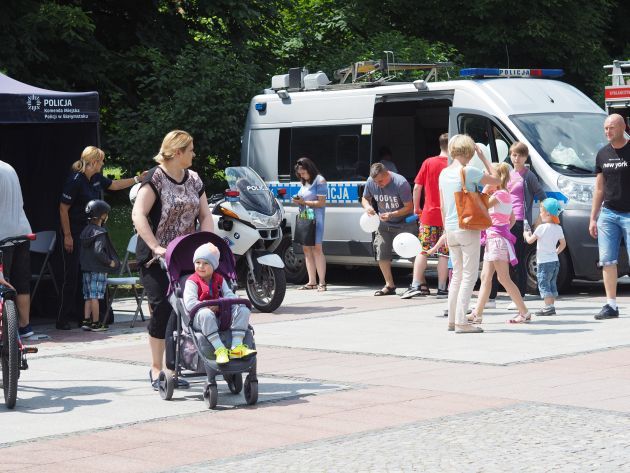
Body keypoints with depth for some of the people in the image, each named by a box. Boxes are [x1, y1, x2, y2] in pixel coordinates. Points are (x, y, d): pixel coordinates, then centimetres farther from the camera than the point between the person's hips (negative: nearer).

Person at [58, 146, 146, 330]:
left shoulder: (96, 179, 6)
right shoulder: (75, 180, -18)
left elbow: (114, 185, 25)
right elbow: (63, 208, -16)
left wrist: (138, 179, 20)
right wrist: (67, 236, -16)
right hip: (74, 234, -8)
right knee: (72, 275, -7)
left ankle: (80, 315, 19)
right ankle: (63, 319, -2)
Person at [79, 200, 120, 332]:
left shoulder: (85, 231, 10)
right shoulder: (100, 232, -15)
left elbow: (82, 251, 13)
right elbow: (98, 251, -24)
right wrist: (110, 262, -13)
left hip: (86, 269, 8)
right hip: (98, 270, -8)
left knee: (88, 296, 11)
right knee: (95, 296, -4)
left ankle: (86, 321, 10)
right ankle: (96, 323, 0)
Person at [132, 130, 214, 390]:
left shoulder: (194, 180, 12)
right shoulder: (155, 178, -9)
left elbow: (205, 215, 13)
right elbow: (138, 215, -17)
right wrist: (156, 247, -25)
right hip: (156, 258, -6)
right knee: (162, 308, -11)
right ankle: (156, 368, -2)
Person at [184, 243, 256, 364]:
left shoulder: (219, 279, 16)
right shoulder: (192, 281, -3)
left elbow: (229, 295, 8)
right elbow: (189, 303, -17)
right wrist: (209, 307, -24)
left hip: (220, 316, 6)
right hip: (199, 319, -5)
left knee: (243, 311, -12)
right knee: (206, 314, -41)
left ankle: (237, 346, -23)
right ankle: (219, 349, -43)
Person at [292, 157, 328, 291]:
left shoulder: (319, 181, -5)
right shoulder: (304, 183, 19)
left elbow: (321, 202, -10)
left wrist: (304, 202, -12)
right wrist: (298, 201, 8)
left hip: (315, 218, -8)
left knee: (317, 248, -11)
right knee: (307, 249, 4)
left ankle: (322, 283, -12)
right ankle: (312, 282, 7)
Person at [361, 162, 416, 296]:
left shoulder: (400, 183, -25)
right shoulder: (370, 182, -10)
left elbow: (409, 207, -21)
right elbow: (365, 198, 8)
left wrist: (391, 215, -33)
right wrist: (367, 206, -16)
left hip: (404, 223, -5)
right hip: (384, 224, 5)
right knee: (381, 254, 1)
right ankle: (389, 285, 13)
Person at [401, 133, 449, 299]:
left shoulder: (428, 163, 1)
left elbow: (417, 187, 2)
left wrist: (416, 207, 13)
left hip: (428, 215, 2)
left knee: (423, 251, 9)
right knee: (444, 254, 4)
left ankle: (416, 285, 1)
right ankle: (442, 288, 4)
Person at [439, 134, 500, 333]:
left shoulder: (444, 173, 9)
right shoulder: (469, 172, -12)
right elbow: (496, 180, -3)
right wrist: (483, 158, 3)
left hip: (451, 229, 7)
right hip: (468, 228, -7)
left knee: (457, 274, 16)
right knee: (469, 275, -3)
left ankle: (452, 320, 18)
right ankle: (461, 322, -8)